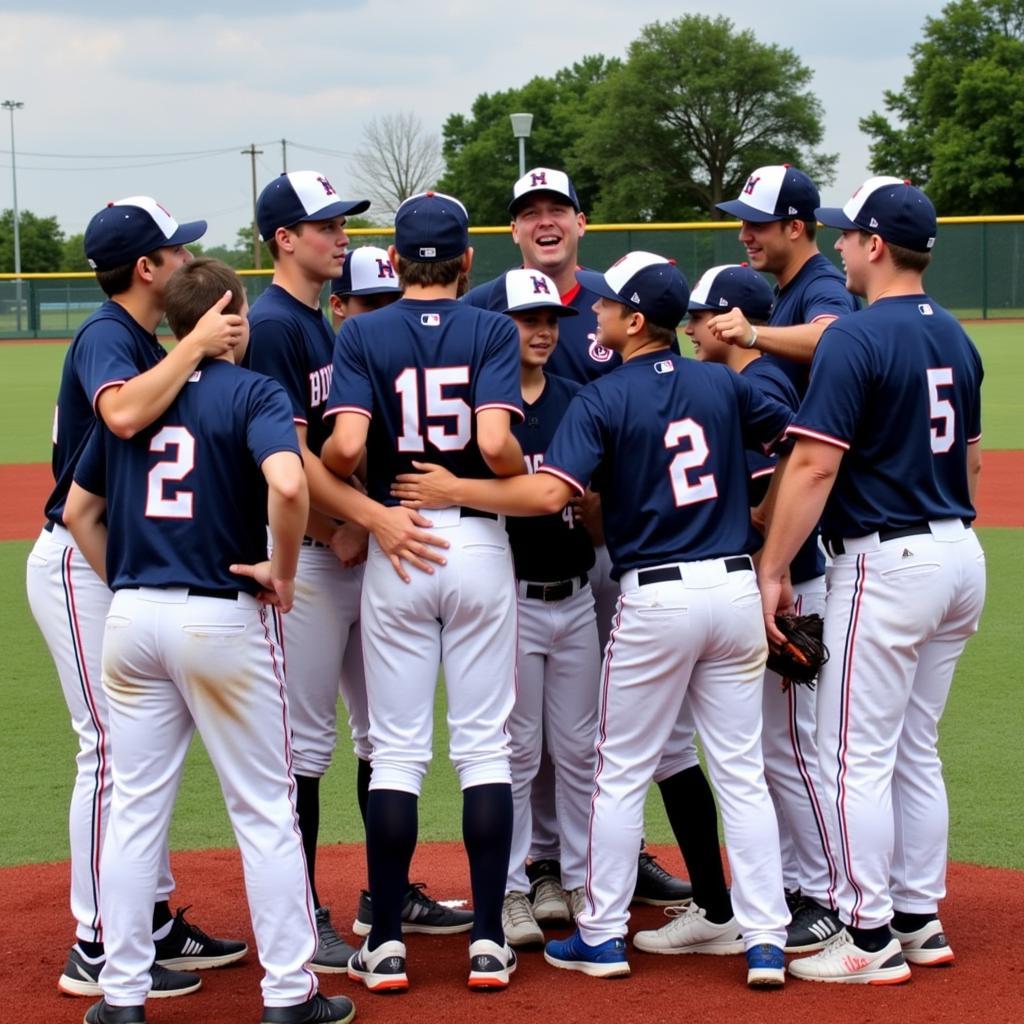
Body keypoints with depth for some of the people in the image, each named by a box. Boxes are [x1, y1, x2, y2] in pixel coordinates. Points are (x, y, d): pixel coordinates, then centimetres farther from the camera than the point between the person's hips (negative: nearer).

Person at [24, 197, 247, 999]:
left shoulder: (150, 344, 12)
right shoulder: (107, 337, -18)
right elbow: (122, 414, -39)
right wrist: (195, 345, -31)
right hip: (80, 565, -10)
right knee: (111, 747, -6)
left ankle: (154, 922, 24)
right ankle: (96, 948, 0)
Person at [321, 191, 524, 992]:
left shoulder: (362, 335, -1)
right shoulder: (493, 331, -3)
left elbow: (346, 446, -14)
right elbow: (496, 444, -17)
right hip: (480, 544, 0)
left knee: (396, 750, 5)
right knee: (485, 745, 6)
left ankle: (387, 944, 6)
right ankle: (488, 941, 6)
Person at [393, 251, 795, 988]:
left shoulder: (605, 399, -8)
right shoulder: (723, 384, 6)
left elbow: (549, 493, -20)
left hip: (657, 596, -4)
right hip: (738, 587, 4)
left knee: (622, 773, 8)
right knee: (742, 770, 8)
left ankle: (603, 936, 14)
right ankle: (765, 941, 6)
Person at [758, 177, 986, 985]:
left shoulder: (856, 337, -14)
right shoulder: (956, 338, 11)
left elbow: (815, 466, -18)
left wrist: (771, 570, -14)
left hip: (887, 561, -8)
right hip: (960, 555, 8)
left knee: (857, 757, -1)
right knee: (915, 751, 16)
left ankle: (871, 939, 2)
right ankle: (921, 920, 21)